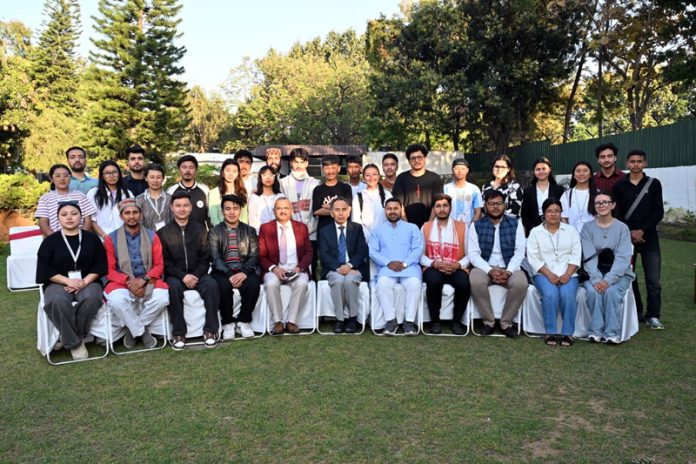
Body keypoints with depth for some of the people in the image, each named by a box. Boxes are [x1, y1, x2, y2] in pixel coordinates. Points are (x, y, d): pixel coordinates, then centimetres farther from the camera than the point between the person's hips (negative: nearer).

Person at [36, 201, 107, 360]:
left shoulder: (91, 238, 8)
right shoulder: (50, 241, 7)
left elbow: (100, 264, 4)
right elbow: (44, 269, 0)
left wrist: (85, 281, -13)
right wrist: (68, 281, -15)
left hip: (88, 281, 0)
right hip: (59, 283, 0)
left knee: (91, 298, -35)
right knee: (57, 301, -35)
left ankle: (71, 337, -16)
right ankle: (74, 342, -21)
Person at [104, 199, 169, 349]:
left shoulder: (152, 236, 6)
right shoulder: (111, 238, 2)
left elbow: (159, 265, 3)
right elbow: (109, 270, -1)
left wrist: (143, 280, -15)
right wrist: (128, 281, -18)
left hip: (148, 282, 1)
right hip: (122, 282, -1)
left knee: (162, 298, -30)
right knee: (116, 301, -35)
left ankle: (132, 328, -5)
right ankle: (142, 331, -10)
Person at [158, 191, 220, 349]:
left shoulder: (200, 229, 9)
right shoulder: (163, 232, 4)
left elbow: (205, 257, 4)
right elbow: (164, 261, -2)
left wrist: (196, 275, -13)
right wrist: (183, 276, -17)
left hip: (197, 274, 1)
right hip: (175, 275, -1)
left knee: (211, 284, -29)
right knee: (174, 287, -34)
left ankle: (210, 330, -20)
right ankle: (179, 333, -23)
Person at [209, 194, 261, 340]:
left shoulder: (250, 231, 12)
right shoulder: (214, 232, 8)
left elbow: (254, 256, 2)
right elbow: (215, 258, -3)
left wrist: (244, 272, -18)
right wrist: (229, 275, -20)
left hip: (244, 271, 1)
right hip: (223, 272, -1)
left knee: (254, 284, -30)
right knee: (223, 286, -33)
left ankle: (244, 321, -8)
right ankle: (228, 323, -10)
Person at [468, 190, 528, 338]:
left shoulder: (515, 223, 4)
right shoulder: (477, 226, 2)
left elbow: (519, 252, -2)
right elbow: (473, 254, -6)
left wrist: (508, 271, -19)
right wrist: (490, 271, -21)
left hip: (509, 268, 1)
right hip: (485, 267, 0)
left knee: (521, 283, -31)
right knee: (475, 281, -33)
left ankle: (506, 323, -10)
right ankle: (488, 321, -12)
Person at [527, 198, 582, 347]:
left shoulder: (571, 230, 13)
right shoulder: (535, 232, 7)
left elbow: (576, 255, 4)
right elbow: (533, 258, -1)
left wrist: (567, 274, -12)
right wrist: (549, 274, -14)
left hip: (568, 274, 1)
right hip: (544, 274, -1)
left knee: (567, 294, -29)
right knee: (550, 294, -31)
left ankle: (568, 333, -16)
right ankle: (550, 332, -18)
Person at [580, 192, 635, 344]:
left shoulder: (622, 228, 2)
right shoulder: (588, 228, 4)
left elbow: (623, 258, -9)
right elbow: (589, 257, -6)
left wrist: (608, 280, -23)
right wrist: (596, 279, -22)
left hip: (618, 274, 0)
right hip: (593, 274, 1)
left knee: (611, 291, -30)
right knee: (593, 291, -29)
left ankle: (612, 333, -18)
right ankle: (596, 331, -20)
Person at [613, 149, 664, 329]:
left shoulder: (654, 184, 3)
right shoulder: (620, 186, 5)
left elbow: (659, 212, -2)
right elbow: (617, 214, 1)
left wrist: (641, 231, -12)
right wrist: (630, 233, -9)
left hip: (649, 238, -1)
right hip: (627, 238, 1)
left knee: (653, 279, -3)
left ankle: (653, 316, 7)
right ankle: (635, 313, 18)